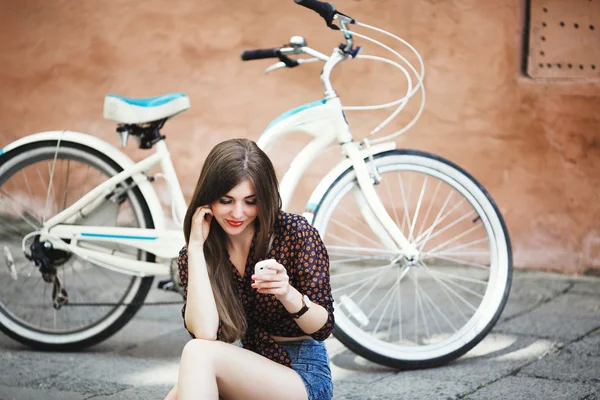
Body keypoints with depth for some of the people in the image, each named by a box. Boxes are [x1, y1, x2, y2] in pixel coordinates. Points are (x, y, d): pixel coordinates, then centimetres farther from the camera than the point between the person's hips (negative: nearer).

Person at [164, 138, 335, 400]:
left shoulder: (295, 232, -9)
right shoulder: (193, 255, -1)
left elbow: (323, 328, -8)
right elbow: (204, 332, -18)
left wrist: (288, 294, -29)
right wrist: (196, 246, -17)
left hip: (304, 376, -3)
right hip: (249, 373, 3)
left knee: (199, 353, -27)